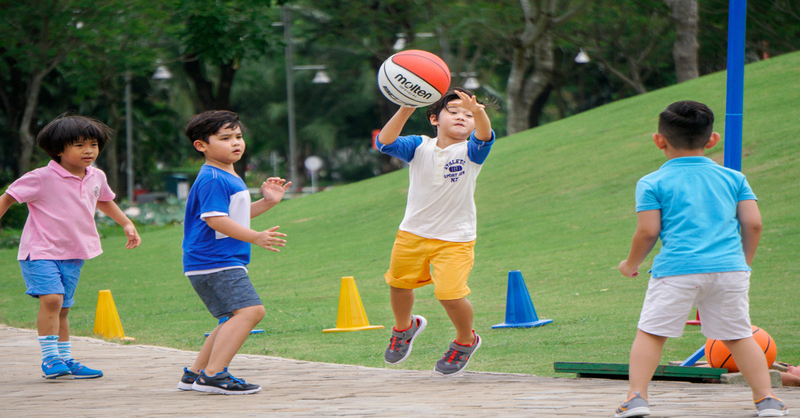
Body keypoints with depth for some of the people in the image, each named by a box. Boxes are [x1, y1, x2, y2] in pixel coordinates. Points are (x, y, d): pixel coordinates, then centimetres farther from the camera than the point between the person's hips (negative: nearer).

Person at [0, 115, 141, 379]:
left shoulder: (96, 177, 6)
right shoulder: (41, 178, -14)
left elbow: (104, 201, 29)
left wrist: (127, 224, 26)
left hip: (73, 254, 6)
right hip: (40, 251, -6)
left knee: (62, 309, 12)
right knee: (51, 298, -22)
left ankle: (65, 359, 20)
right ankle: (50, 357, -15)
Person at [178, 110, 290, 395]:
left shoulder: (230, 178, 20)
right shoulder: (212, 180, -15)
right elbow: (215, 219, -23)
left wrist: (268, 202, 20)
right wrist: (256, 237, -27)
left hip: (225, 262, 11)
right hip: (214, 262, -11)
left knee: (234, 318, 18)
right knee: (249, 310, -21)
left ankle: (195, 374, 23)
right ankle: (212, 375, -26)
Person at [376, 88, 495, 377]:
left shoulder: (470, 152, -10)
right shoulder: (419, 147, -6)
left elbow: (484, 137, -33)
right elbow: (385, 142, -23)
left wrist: (478, 112, -56)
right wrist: (405, 110, -39)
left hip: (455, 239, -3)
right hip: (413, 233, 3)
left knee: (449, 293, -16)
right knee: (399, 283, 18)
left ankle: (466, 341, 14)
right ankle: (404, 327, 51)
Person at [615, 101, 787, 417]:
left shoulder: (653, 183, 5)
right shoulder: (733, 178, 15)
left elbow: (647, 231, -1)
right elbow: (753, 224, 10)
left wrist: (631, 264, 16)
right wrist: (745, 260, 25)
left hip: (677, 269, -3)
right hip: (730, 268, 3)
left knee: (651, 333, 4)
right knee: (739, 336, 11)